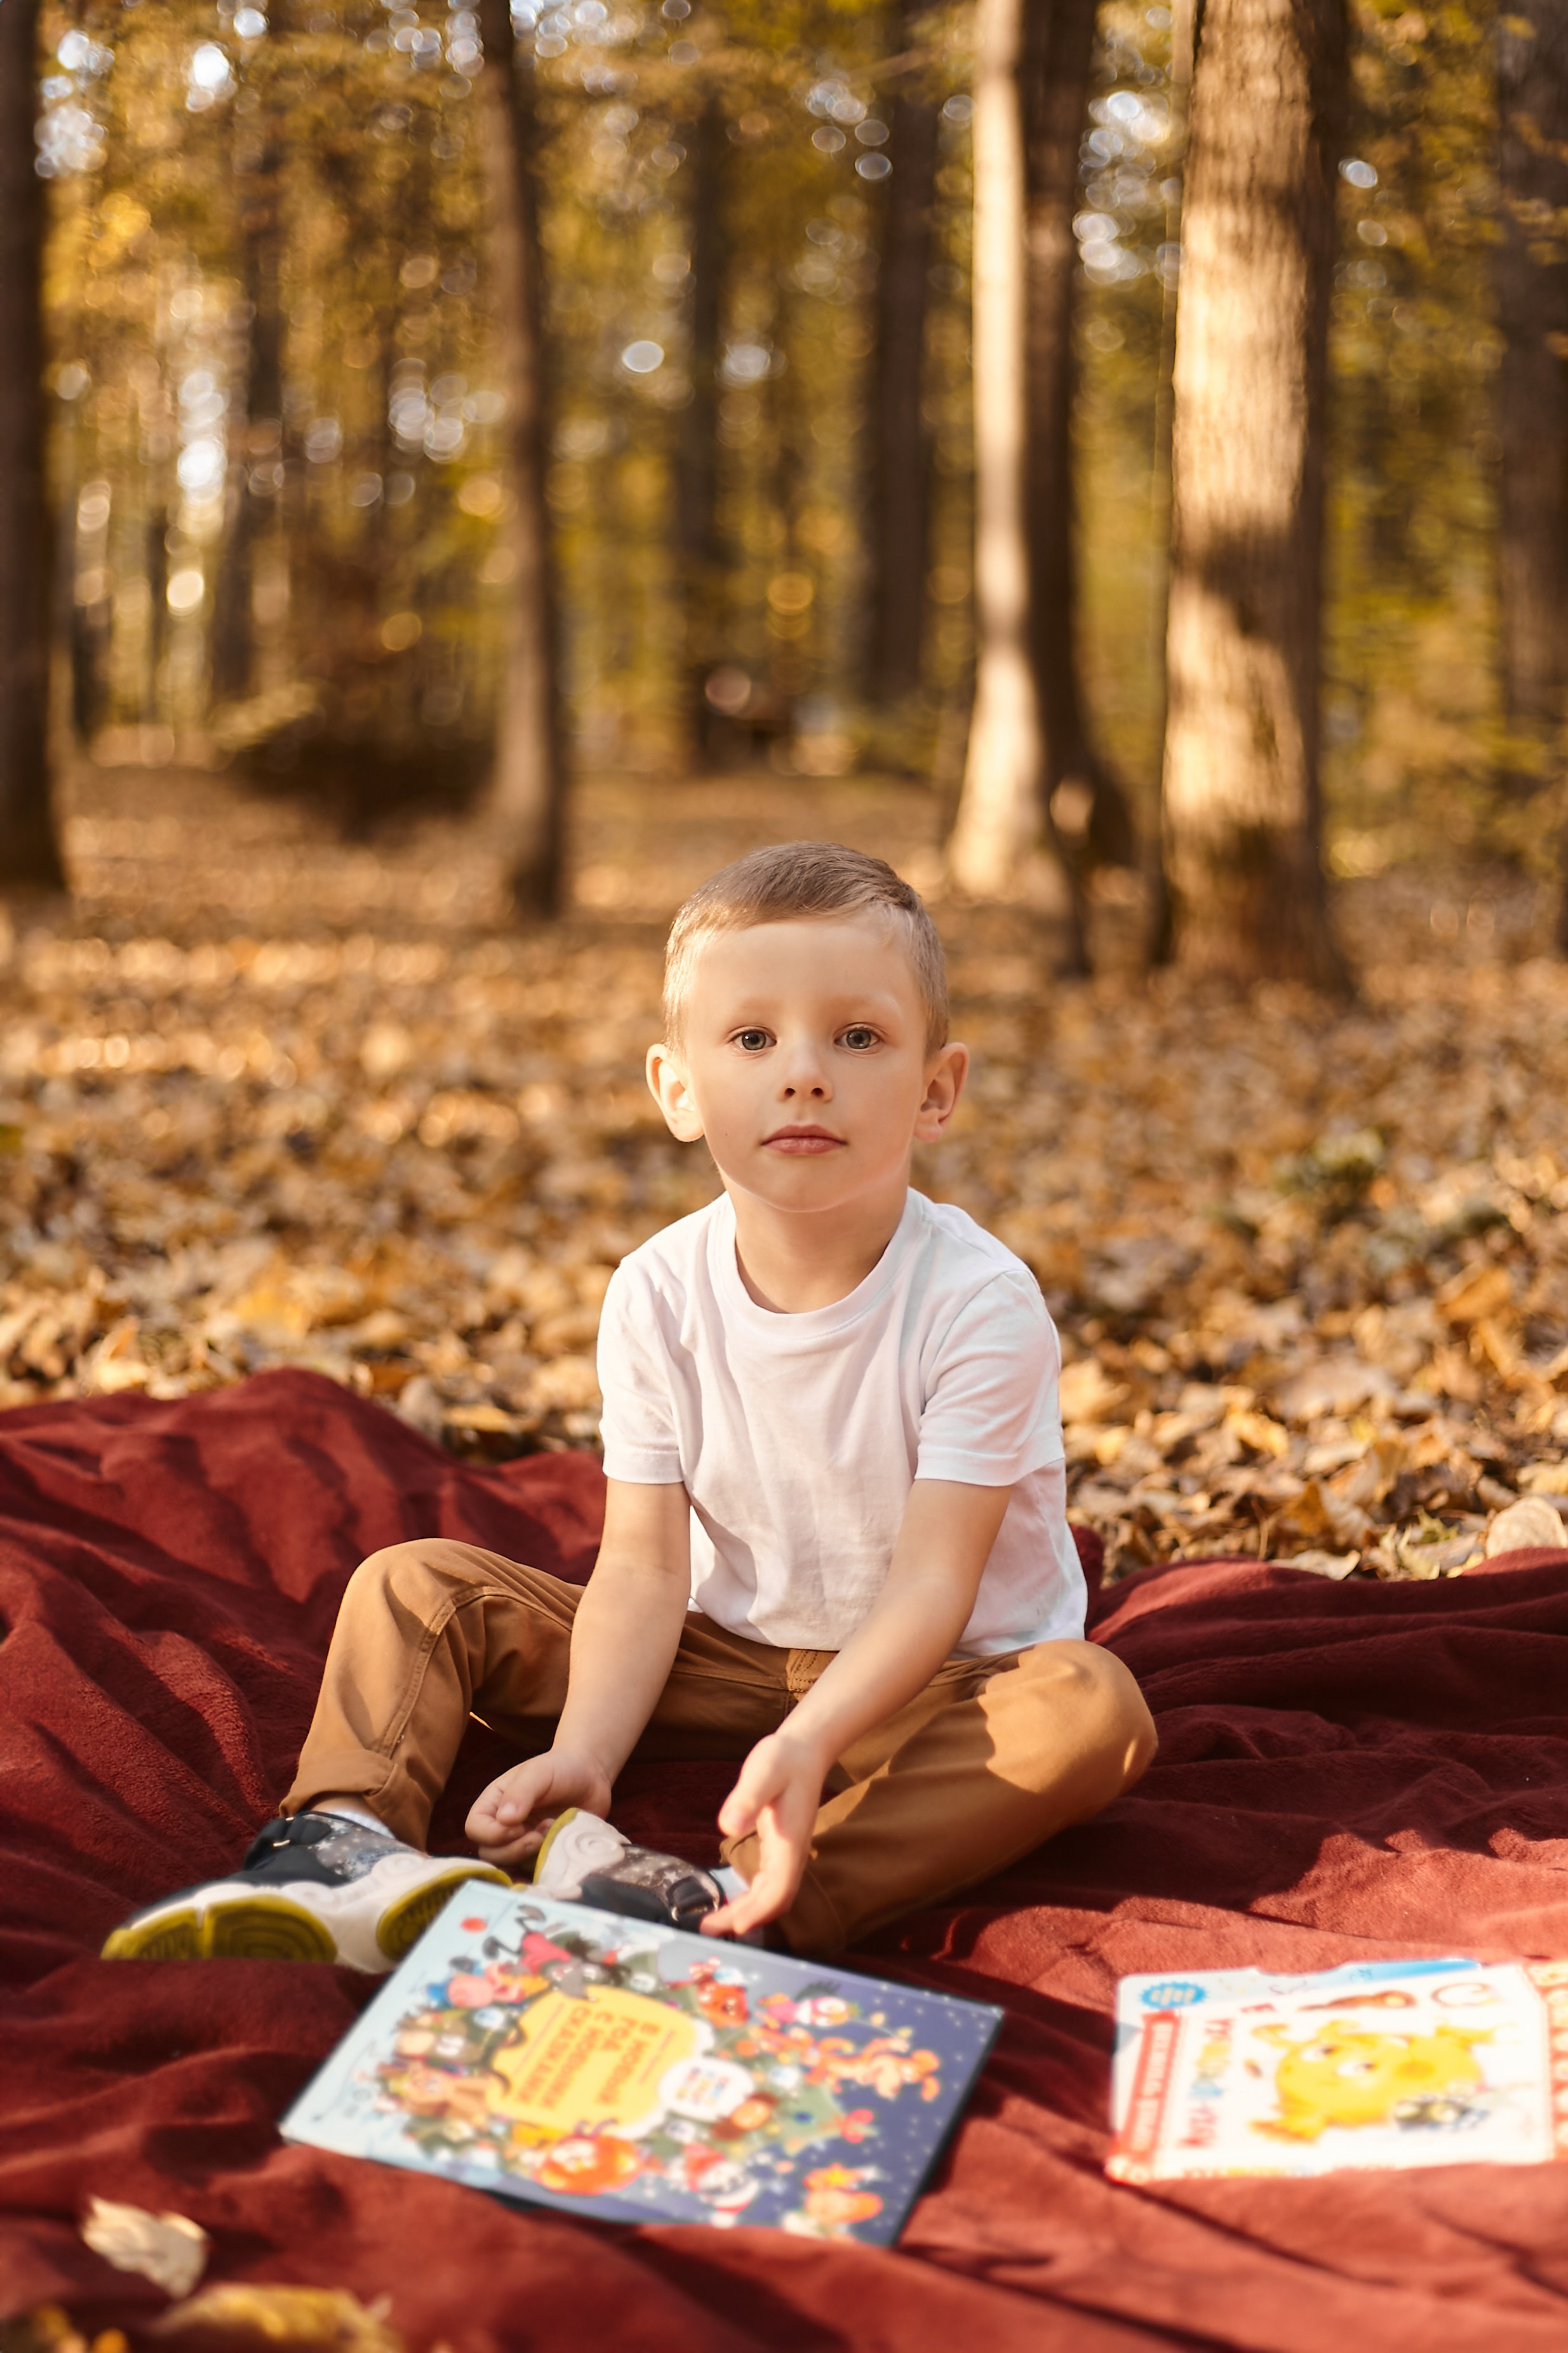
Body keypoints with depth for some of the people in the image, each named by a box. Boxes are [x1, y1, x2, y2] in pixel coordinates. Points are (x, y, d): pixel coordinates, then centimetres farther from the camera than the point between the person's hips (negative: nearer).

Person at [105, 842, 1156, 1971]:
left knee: (1094, 1706, -35)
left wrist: (809, 1742, -43)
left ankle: (734, 1911, -45)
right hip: (722, 1661, 3)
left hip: (924, 1680, -3)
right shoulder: (658, 1296, -9)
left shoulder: (979, 1301, -20)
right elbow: (645, 1566, -11)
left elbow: (932, 1580, -25)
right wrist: (581, 1757, -28)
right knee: (414, 1584, -6)